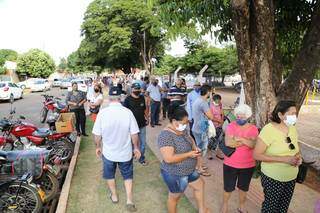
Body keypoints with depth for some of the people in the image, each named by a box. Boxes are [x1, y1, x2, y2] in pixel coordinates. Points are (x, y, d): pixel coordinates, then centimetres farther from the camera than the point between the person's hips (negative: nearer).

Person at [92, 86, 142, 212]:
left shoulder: (102, 113, -17)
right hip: (125, 152, 0)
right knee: (127, 175, 22)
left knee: (109, 174, 26)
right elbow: (134, 134, -12)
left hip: (108, 152, 1)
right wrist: (136, 148, 4)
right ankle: (129, 200, 19)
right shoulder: (128, 112, -18)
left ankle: (114, 196, 43)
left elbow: (97, 134, -9)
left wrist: (98, 147, 9)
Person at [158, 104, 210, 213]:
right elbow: (169, 159, -36)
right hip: (174, 174, -9)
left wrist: (195, 147, -6)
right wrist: (189, 154, -27)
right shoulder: (166, 135, -31)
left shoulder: (181, 129, -3)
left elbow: (189, 138, 16)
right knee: (174, 197, 15)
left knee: (200, 184, 25)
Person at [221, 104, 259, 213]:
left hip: (248, 165, 2)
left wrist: (239, 139, -26)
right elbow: (228, 143, -24)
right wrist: (246, 141, -20)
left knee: (243, 187, 22)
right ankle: (225, 204, 41)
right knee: (228, 187, 15)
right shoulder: (231, 126, -12)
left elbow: (253, 144, -21)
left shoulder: (253, 129, -7)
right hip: (230, 164, -1)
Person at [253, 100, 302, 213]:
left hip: (291, 177, 6)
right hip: (273, 178, -6)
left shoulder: (293, 128, -2)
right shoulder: (268, 129, -22)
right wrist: (284, 159, -27)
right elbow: (257, 155, -23)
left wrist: (298, 156, -8)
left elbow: (296, 148, 15)